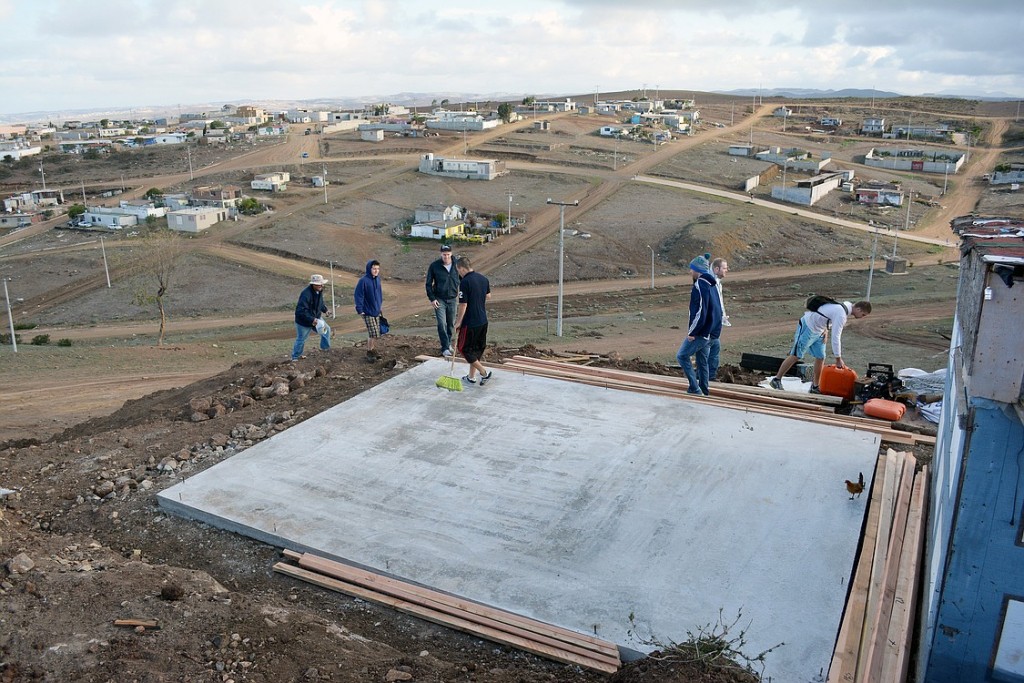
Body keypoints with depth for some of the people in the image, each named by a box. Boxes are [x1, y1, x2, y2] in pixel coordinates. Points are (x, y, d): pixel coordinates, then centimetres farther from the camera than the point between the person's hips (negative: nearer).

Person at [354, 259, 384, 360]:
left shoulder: (377, 279, 5)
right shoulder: (363, 281, -16)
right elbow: (358, 295, -14)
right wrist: (359, 309, -15)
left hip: (376, 311, 7)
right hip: (367, 312, -7)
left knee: (376, 333, 11)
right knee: (373, 333, -8)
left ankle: (373, 350, 25)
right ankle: (369, 352, 7)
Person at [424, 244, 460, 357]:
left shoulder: (456, 266, -3)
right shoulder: (434, 266, -7)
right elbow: (428, 284, -1)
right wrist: (432, 299, -8)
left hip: (453, 299, 2)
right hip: (439, 300, -2)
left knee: (451, 324, 11)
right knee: (442, 324, -9)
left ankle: (448, 343, 29)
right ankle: (445, 348, -5)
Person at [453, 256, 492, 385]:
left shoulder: (465, 282, -19)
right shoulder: (483, 279, 4)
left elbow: (463, 305, -19)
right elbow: (488, 296, 18)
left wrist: (458, 322, -8)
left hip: (470, 323, -8)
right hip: (483, 321, 8)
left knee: (464, 348, 6)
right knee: (478, 349, 16)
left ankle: (484, 373, 1)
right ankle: (471, 376, 25)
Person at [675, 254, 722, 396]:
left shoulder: (700, 286, -17)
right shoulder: (711, 285, 13)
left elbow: (700, 311, -23)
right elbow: (717, 309, 19)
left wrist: (692, 332, -16)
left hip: (701, 332, -9)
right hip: (710, 332, 9)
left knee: (682, 356, -2)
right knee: (702, 360, 16)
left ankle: (695, 388, -6)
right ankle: (703, 390, 21)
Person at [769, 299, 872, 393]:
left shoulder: (847, 306, 3)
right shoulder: (841, 314, -27)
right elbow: (835, 337, -28)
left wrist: (825, 329, 0)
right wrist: (838, 359, -23)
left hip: (818, 331, 10)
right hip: (808, 327, -10)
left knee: (820, 358, 7)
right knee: (795, 356, -7)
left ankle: (815, 387, 16)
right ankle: (776, 380, 0)